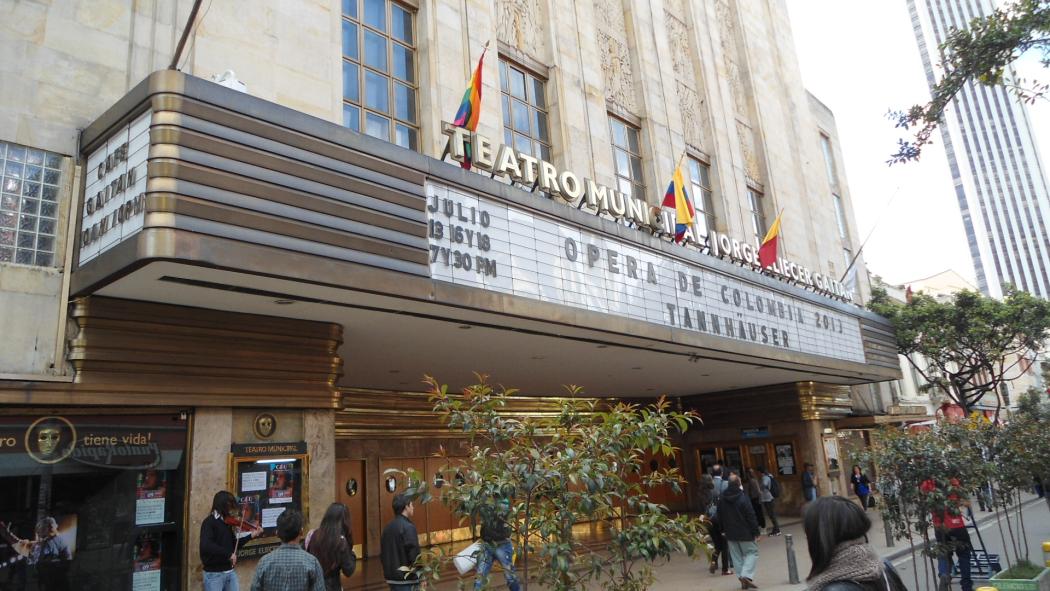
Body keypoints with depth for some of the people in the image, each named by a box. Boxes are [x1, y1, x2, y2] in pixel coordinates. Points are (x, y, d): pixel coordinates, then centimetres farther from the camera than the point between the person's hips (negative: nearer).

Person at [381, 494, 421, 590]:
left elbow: (382, 554, 14)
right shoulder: (408, 527, -16)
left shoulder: (387, 528, 9)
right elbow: (414, 555, -19)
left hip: (392, 578, 8)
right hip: (407, 579, -8)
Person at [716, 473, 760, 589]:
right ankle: (746, 575, -10)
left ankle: (741, 577, 11)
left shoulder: (722, 499, 3)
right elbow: (751, 517, -14)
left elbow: (720, 518, 10)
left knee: (737, 556, 13)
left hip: (730, 534, 5)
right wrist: (755, 532, -9)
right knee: (752, 552, 6)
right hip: (745, 533, -5)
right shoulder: (742, 498, -15)